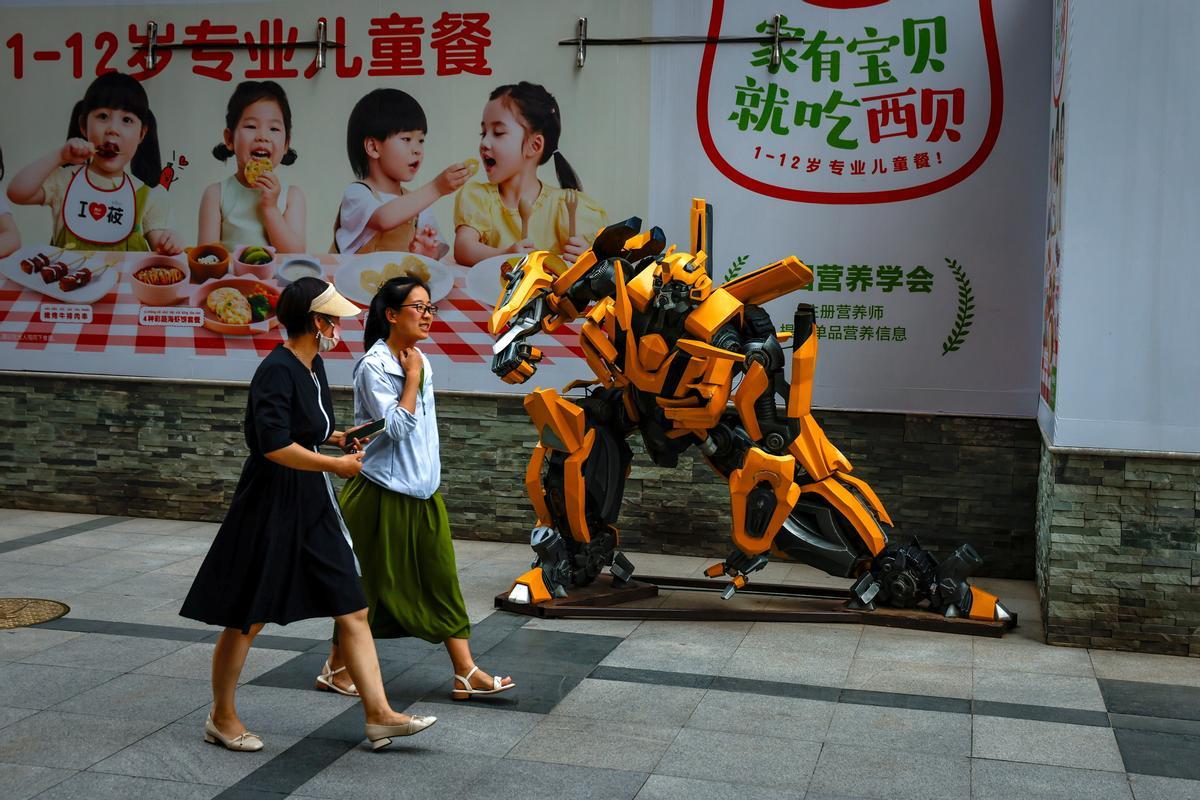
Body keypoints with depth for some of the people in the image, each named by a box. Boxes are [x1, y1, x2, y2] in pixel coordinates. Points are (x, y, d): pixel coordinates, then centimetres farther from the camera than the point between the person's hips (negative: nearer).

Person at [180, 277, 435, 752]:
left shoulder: (312, 367, 10)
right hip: (271, 510, -9)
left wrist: (337, 438, 11)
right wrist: (336, 464, -20)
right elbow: (274, 445, -28)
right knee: (247, 620, 7)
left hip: (312, 509, 9)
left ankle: (378, 714, 9)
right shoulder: (277, 371, -18)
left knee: (353, 610, 5)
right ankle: (221, 718, 25)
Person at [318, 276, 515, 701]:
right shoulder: (373, 366, -14)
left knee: (441, 578, 5)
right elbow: (396, 427, -20)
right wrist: (412, 378, -16)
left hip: (421, 491, 8)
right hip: (381, 491, -7)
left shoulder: (421, 362, 10)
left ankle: (466, 673, 8)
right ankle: (337, 669, 22)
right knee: (367, 581, 4)